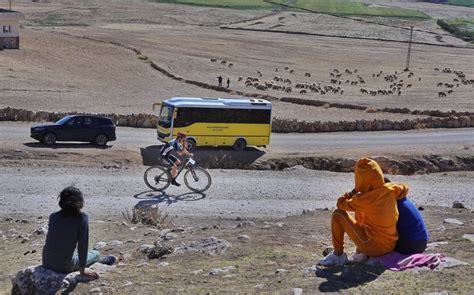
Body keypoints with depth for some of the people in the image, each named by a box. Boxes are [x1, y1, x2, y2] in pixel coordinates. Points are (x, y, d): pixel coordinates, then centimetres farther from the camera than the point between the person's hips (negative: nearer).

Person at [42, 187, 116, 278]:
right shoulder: (82, 218, -14)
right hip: (65, 267, -5)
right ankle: (103, 261, 56)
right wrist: (82, 270, -6)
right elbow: (82, 245, -15)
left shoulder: (53, 216, 0)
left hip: (47, 264, 5)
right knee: (96, 254, 23)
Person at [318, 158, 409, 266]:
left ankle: (338, 255, 9)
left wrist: (353, 192, 6)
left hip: (373, 248, -7)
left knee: (338, 214, -1)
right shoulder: (389, 189, -4)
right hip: (390, 246, 7)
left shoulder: (364, 199, -20)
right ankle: (360, 252, 25)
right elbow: (404, 188, 18)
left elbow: (341, 203, -5)